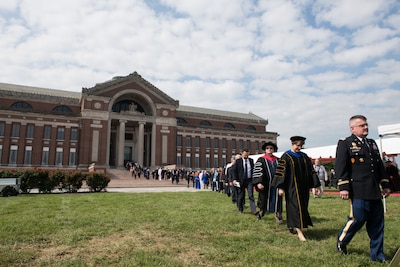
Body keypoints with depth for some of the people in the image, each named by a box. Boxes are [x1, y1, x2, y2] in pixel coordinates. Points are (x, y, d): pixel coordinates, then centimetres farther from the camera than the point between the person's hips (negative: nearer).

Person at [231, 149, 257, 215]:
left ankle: (253, 210, -5)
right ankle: (240, 209, 24)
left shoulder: (251, 160, 7)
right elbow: (233, 170, -3)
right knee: (241, 196, 8)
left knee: (251, 195, -5)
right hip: (241, 181, -1)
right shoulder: (238, 161, -2)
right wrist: (234, 179, -14)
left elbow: (253, 169, 11)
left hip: (249, 180, 1)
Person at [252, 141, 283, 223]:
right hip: (265, 185, -3)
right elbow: (257, 172, -10)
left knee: (277, 200, 2)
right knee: (264, 199, 9)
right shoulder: (261, 160, -2)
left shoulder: (277, 160, 10)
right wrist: (259, 183, -21)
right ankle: (261, 212, 32)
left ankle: (278, 216, 13)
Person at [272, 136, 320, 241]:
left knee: (303, 207, 11)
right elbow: (280, 172, -9)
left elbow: (311, 171, 12)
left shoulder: (304, 157, 9)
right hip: (292, 187, -6)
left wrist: (316, 185, 8)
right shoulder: (286, 157, -7)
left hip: (303, 187, 6)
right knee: (296, 207, -10)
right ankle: (299, 231, -8)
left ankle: (292, 226, 27)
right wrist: (281, 187, -14)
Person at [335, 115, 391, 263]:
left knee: (377, 223, 9)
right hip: (358, 191, -7)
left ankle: (377, 254, 22)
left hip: (374, 192, 7)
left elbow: (380, 166, 23)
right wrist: (343, 187, -15)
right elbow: (340, 167, -10)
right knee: (357, 219, -6)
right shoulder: (345, 144, -3)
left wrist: (385, 185, 18)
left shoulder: (372, 144, 20)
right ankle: (341, 240, 20)